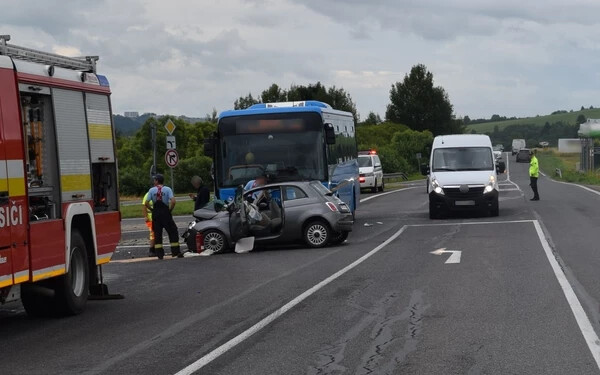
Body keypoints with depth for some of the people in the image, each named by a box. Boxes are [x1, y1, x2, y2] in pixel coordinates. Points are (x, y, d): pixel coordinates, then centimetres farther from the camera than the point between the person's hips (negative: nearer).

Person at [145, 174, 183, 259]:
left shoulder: (151, 190, 1)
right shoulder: (167, 189, -2)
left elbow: (146, 204, -5)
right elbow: (173, 201, -15)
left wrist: (152, 210, 9)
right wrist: (170, 210, -1)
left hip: (156, 213, 1)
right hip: (165, 213, -1)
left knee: (157, 233, 7)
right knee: (172, 232, 7)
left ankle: (159, 254, 5)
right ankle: (176, 252, 3)